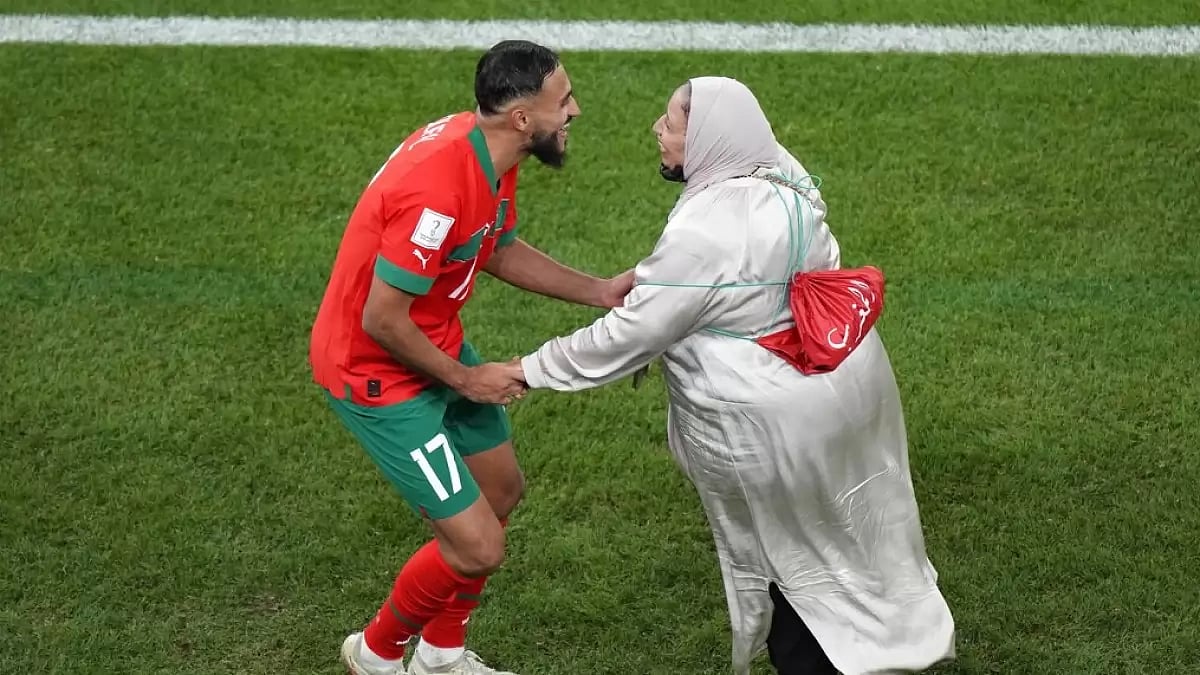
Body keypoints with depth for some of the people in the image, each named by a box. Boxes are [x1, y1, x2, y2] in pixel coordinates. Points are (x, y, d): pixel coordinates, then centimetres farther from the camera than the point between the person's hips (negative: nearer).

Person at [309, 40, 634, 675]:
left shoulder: (490, 153, -4)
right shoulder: (438, 187, -34)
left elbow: (502, 250, 14)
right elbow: (381, 319, -28)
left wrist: (599, 290, 5)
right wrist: (464, 379, -14)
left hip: (438, 347, 10)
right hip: (378, 372, -10)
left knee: (501, 491, 21)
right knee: (478, 546, -7)